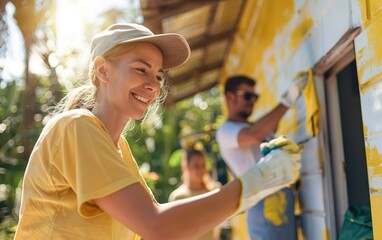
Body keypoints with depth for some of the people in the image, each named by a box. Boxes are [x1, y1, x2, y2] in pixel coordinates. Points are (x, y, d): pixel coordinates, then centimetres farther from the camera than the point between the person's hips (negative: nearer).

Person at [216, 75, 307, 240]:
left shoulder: (255, 127, 25)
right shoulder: (225, 130, -4)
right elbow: (254, 136, -23)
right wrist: (288, 100, -20)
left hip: (284, 201, 9)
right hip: (265, 204, -8)